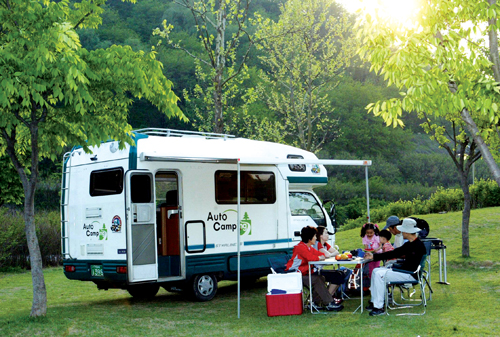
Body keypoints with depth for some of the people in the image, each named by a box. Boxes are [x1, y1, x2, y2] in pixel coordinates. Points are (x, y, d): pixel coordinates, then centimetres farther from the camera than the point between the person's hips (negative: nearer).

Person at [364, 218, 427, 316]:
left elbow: (412, 266, -23)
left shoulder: (418, 246, -19)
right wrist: (374, 256, 12)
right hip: (403, 271, 10)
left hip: (410, 275, -10)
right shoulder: (408, 245, 11)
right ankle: (374, 302, 10)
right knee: (376, 271, 9)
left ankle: (378, 307, -17)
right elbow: (394, 253, 14)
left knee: (380, 275, -20)